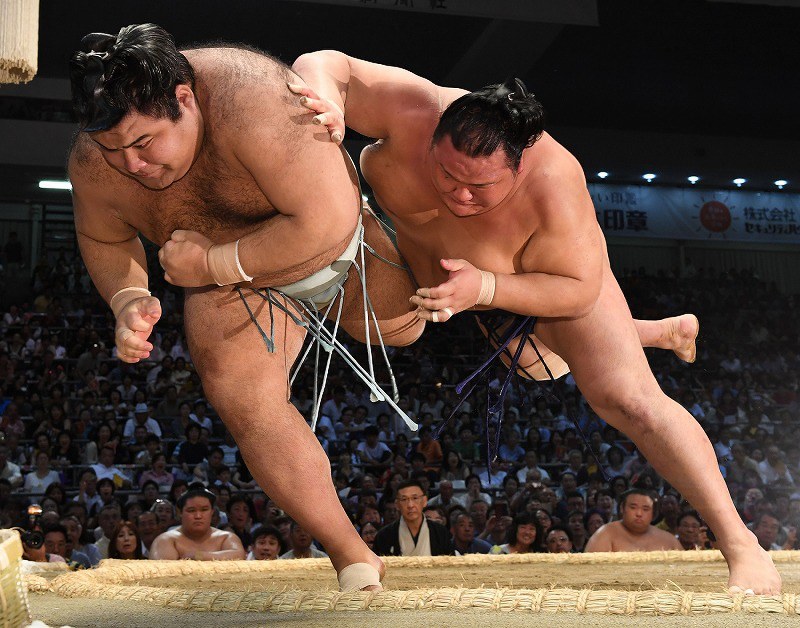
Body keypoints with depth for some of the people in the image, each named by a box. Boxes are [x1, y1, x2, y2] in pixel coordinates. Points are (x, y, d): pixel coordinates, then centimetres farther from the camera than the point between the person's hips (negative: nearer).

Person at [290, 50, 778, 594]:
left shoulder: (553, 186, -45)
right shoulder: (413, 110, -39)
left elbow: (578, 290, -33)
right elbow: (327, 64, -30)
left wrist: (484, 288, -48)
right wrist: (325, 101, -55)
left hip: (552, 268, -5)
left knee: (627, 399, -22)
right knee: (544, 366, 32)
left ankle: (742, 547, -15)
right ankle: (670, 331, 56)